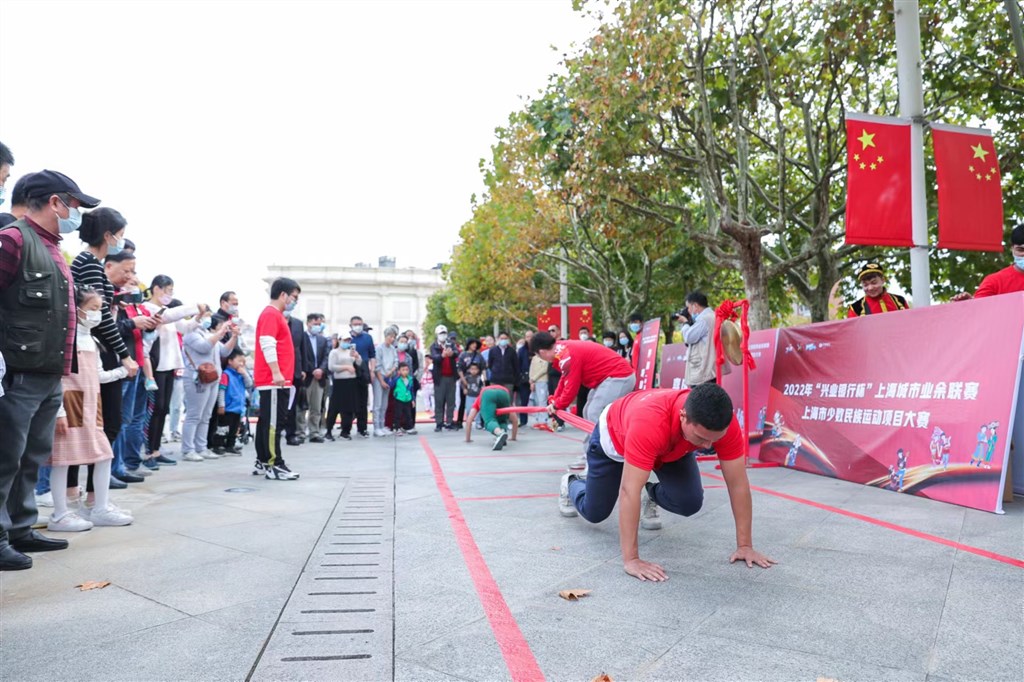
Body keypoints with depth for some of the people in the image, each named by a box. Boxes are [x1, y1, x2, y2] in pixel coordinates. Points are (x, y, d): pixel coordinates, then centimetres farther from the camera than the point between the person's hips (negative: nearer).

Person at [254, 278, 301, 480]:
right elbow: (267, 344, -21)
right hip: (273, 380, -10)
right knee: (274, 422, -9)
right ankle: (274, 465, -7)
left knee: (267, 422, 13)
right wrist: (276, 373, -24)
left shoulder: (276, 315, 20)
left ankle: (263, 462, 19)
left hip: (273, 380, 10)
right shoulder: (271, 314, -11)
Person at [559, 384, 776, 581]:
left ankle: (651, 495, 18)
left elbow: (738, 484, -26)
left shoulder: (724, 422, -36)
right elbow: (630, 491, -49)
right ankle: (572, 483, 41)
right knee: (594, 512, 6)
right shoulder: (649, 423, -51)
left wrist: (745, 545, -24)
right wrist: (631, 559, -48)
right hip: (614, 436, -3)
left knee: (690, 502, -16)